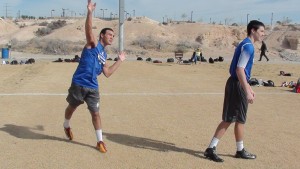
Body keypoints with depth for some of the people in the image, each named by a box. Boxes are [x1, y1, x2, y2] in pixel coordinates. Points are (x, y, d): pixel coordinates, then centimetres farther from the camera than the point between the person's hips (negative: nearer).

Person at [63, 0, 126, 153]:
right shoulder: (93, 44, -3)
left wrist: (119, 60, 18)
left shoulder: (104, 54, 16)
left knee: (95, 113, 4)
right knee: (72, 107, 15)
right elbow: (88, 30, -23)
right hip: (79, 84, -5)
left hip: (92, 87, 6)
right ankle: (66, 126, 44)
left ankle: (100, 141, 13)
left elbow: (107, 73, 16)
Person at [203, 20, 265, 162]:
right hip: (238, 86, -10)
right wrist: (247, 92, -25)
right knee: (240, 120, 2)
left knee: (228, 120, 11)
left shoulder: (245, 45, 17)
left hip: (234, 83, 10)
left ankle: (211, 149, 16)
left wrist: (248, 87, 27)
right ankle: (240, 151, 14)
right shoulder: (248, 46, -15)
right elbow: (239, 70, -24)